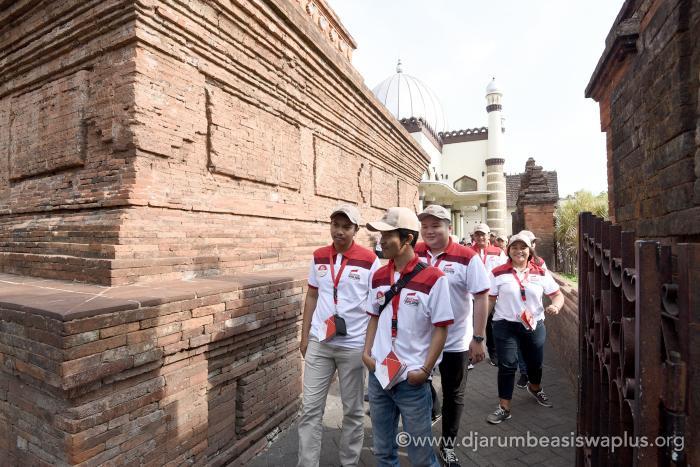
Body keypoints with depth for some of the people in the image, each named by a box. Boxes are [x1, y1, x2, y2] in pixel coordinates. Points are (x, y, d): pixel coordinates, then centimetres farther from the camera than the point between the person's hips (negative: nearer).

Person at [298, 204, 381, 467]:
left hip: (354, 345, -3)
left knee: (353, 409, 15)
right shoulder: (319, 257, 3)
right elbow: (312, 297, 10)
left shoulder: (369, 260, -9)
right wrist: (304, 336, 8)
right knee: (310, 408, 9)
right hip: (319, 343, 3)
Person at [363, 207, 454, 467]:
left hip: (412, 379, -5)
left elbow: (441, 328, -12)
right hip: (378, 375, 5)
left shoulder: (433, 278, -15)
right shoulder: (378, 276, 3)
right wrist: (366, 353, 3)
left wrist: (425, 370, -14)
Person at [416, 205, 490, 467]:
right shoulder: (412, 254, -5)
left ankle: (448, 445, 41)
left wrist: (478, 339, -12)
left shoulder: (467, 257, -14)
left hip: (455, 342, -2)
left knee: (453, 395, 17)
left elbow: (481, 298, -11)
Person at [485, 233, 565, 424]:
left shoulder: (540, 273, 1)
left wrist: (556, 306, -16)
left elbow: (558, 294, 5)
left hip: (535, 325, 3)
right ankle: (504, 408, 12)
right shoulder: (498, 273, -6)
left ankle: (535, 388, 53)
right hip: (506, 325, -3)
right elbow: (489, 300, -2)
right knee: (507, 366, -3)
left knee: (535, 363, 20)